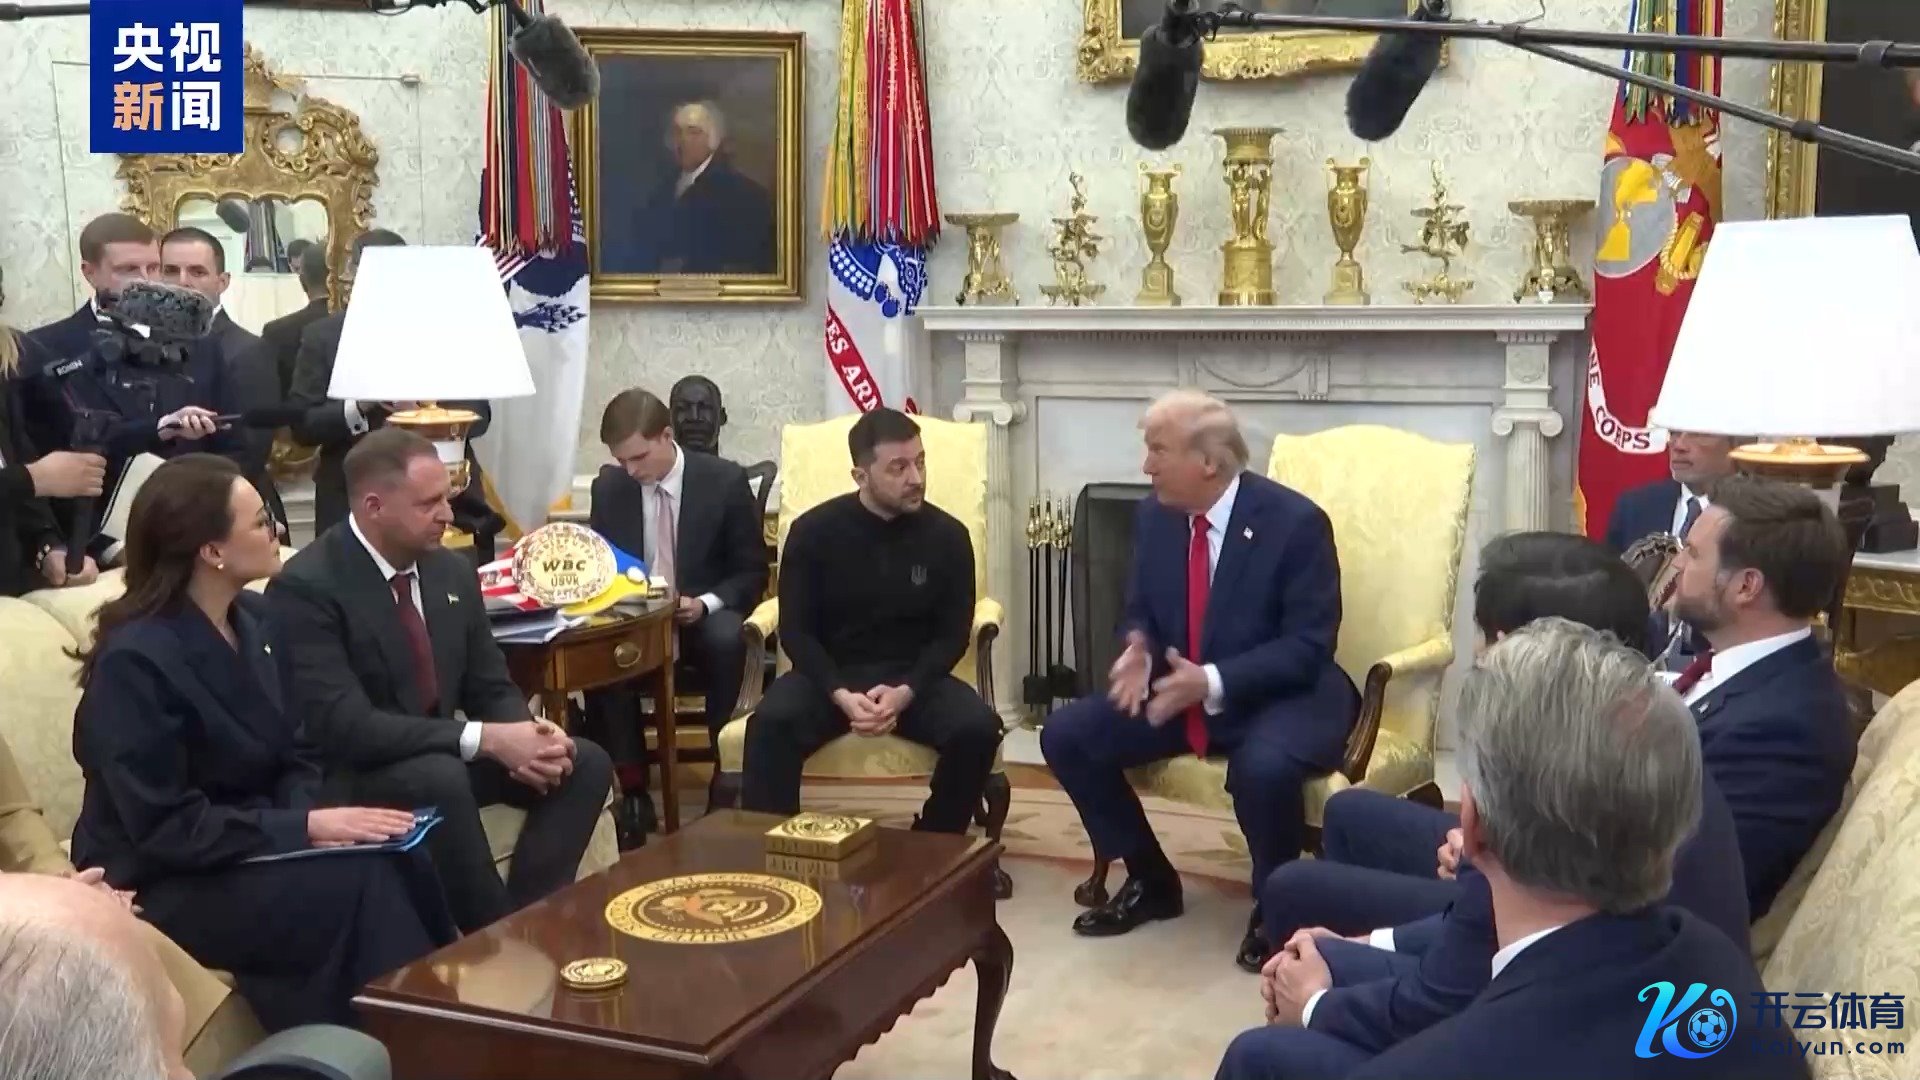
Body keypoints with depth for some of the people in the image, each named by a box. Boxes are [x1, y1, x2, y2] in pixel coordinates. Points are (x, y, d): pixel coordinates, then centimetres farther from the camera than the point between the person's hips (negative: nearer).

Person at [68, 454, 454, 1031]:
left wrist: (309, 816, -13)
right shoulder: (135, 660, -20)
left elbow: (295, 754, 8)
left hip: (255, 849, 7)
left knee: (405, 863, -21)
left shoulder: (254, 620, 3)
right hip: (163, 887, -7)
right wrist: (305, 828, -25)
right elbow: (167, 829, -22)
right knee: (364, 882, -27)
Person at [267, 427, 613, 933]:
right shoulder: (306, 588, -19)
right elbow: (345, 727, -27)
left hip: (440, 759, 7)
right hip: (348, 776, -7)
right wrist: (486, 740, -30)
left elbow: (491, 689, 8)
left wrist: (525, 738, -17)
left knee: (586, 764, -9)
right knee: (442, 778, -37)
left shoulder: (452, 571, 2)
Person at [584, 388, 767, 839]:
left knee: (727, 639, -38)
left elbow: (753, 572, -4)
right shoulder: (609, 486, -1)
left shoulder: (725, 481, -10)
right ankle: (633, 787, -23)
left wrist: (707, 603, -23)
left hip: (702, 617, -2)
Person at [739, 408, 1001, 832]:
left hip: (913, 678, 1)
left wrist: (905, 692, -19)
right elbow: (795, 630, -4)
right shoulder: (813, 531, -4)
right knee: (769, 726, -32)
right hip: (829, 675, -1)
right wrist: (840, 694, -21)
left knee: (978, 728, -27)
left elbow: (953, 633, 0)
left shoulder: (947, 535, -2)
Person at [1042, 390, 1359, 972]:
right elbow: (1142, 611, 11)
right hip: (1179, 687, 6)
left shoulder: (1296, 521, -19)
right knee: (1066, 735, -8)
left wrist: (1212, 682, -31)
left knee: (1262, 767, -38)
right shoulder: (1155, 515, -2)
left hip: (1281, 696, -6)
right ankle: (1151, 881, 12)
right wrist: (1139, 649, -14)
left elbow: (1308, 647, -20)